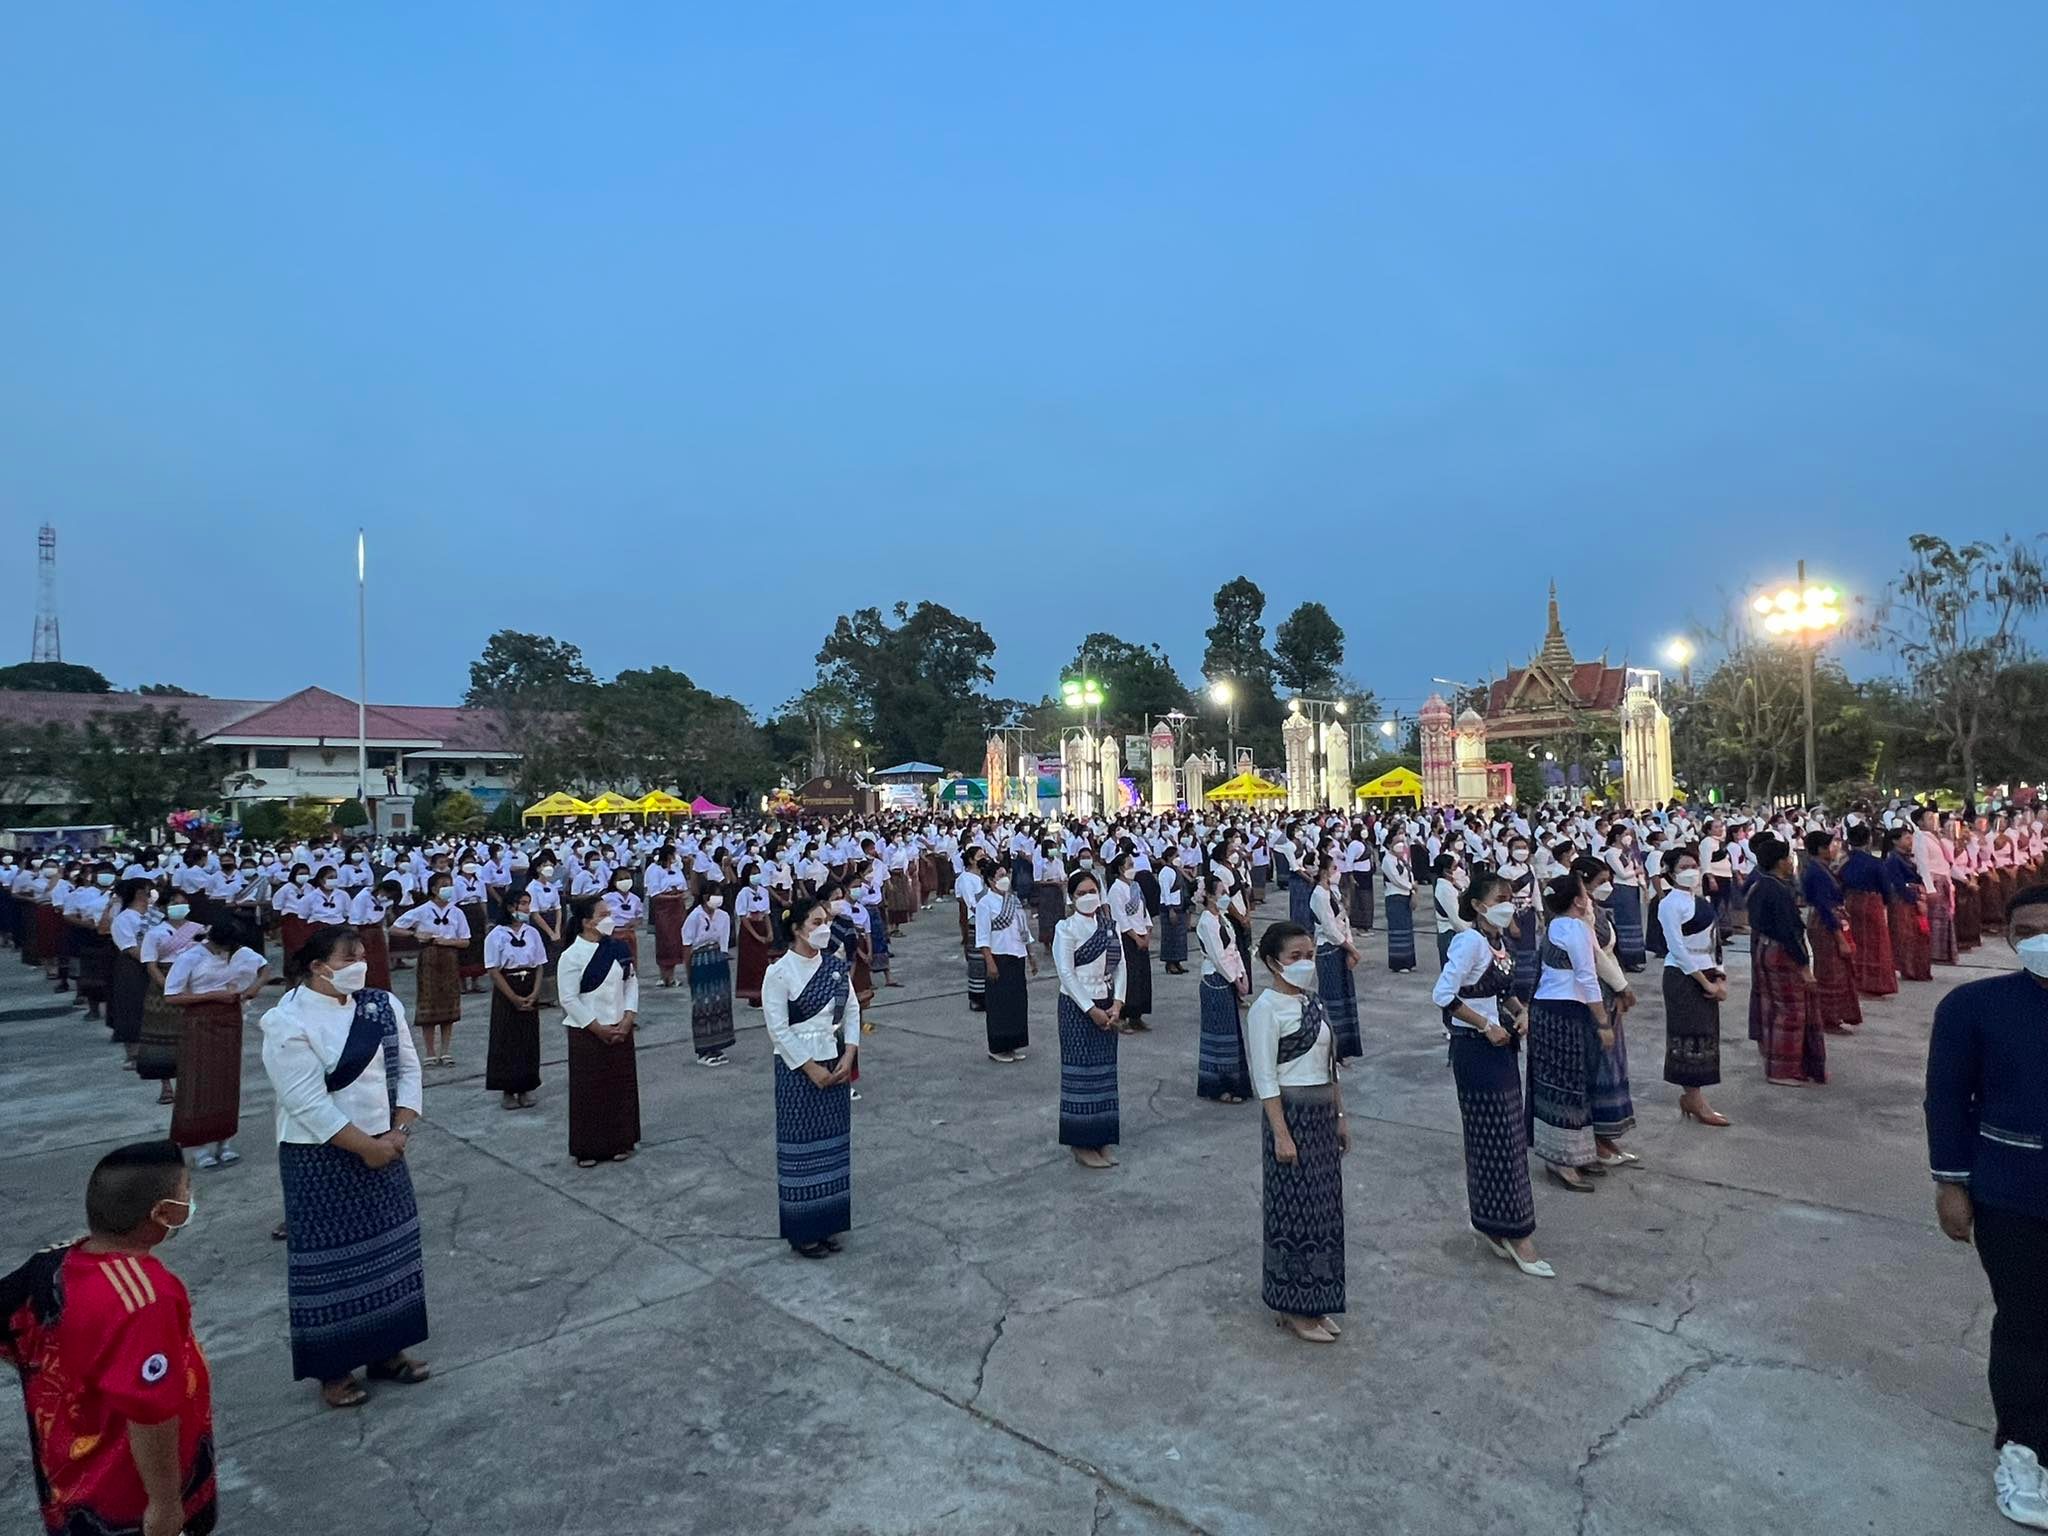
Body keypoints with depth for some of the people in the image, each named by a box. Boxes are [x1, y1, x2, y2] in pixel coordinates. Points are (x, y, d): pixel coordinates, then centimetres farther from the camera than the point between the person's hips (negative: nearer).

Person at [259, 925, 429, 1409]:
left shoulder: (382, 1004, 1)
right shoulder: (289, 1021, -17)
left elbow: (407, 1068, 2)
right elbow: (309, 1103, -20)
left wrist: (398, 1133, -9)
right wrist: (364, 1146, -18)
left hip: (384, 1149, 6)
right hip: (322, 1159, -6)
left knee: (388, 1247, 13)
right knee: (331, 1258, 4)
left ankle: (385, 1350, 30)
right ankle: (332, 1368, 22)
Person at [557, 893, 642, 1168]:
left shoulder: (620, 947, 1)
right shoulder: (572, 956, -13)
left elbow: (632, 984, 5)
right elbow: (569, 1000, -14)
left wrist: (627, 1021, -5)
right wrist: (598, 1029, -14)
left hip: (620, 1031, 5)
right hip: (587, 1034, -5)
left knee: (622, 1086, 10)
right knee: (588, 1091, 4)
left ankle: (619, 1142, 25)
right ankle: (587, 1148, 18)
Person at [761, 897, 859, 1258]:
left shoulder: (837, 966, 4)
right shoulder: (779, 972, -11)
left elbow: (853, 1012, 6)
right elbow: (778, 1029, -13)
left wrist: (848, 1057, -6)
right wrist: (811, 1068, -14)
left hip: (836, 1065, 5)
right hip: (798, 1068, -5)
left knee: (833, 1143, 11)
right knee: (801, 1148, 3)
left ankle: (828, 1224, 25)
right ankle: (801, 1232, 16)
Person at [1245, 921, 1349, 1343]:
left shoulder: (1312, 1002, 9)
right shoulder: (1267, 1008, -15)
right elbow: (1265, 1078, -17)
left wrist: (1339, 1117, 15)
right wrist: (1281, 1134, -19)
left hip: (1321, 1114, 8)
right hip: (1291, 1114, -8)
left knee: (1323, 1205, 14)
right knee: (1294, 1206, 2)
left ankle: (1313, 1302, 29)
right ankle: (1294, 1307, 17)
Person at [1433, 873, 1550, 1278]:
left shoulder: (1500, 941, 8)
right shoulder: (1470, 941, -18)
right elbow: (1443, 995, -23)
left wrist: (1520, 1011, 1)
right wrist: (1486, 1025, -18)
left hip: (1501, 1047, 9)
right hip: (1475, 1049, -9)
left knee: (1504, 1136, 15)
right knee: (1498, 1139, -1)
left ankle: (1490, 1225, 27)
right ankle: (1516, 1236, 10)